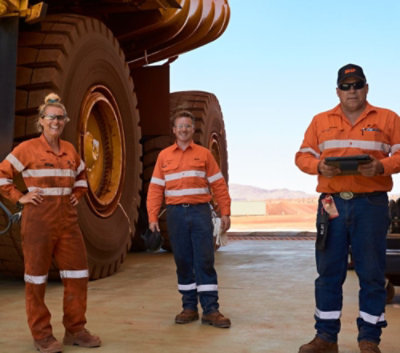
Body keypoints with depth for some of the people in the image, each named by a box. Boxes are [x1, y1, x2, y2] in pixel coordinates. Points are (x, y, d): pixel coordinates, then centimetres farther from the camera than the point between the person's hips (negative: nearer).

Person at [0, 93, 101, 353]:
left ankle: (75, 330, 19)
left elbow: (82, 176, 27)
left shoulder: (70, 150, 10)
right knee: (37, 275, 4)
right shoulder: (27, 148, -5)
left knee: (78, 272, 5)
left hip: (67, 218, 5)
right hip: (39, 218, -5)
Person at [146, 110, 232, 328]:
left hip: (200, 212, -1)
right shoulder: (164, 156, 11)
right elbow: (155, 188, 8)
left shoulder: (204, 154, 7)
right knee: (182, 261, 6)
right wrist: (153, 216, 0)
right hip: (176, 213, 2)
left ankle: (210, 310, 1)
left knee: (205, 261, -3)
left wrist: (225, 212, -1)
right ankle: (189, 308, 15)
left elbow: (218, 185, 5)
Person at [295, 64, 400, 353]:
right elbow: (303, 156, 11)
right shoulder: (321, 121, 14)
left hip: (371, 204, -2)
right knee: (328, 271, 5)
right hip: (331, 204, 2)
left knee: (372, 272, 2)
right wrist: (319, 166, -10)